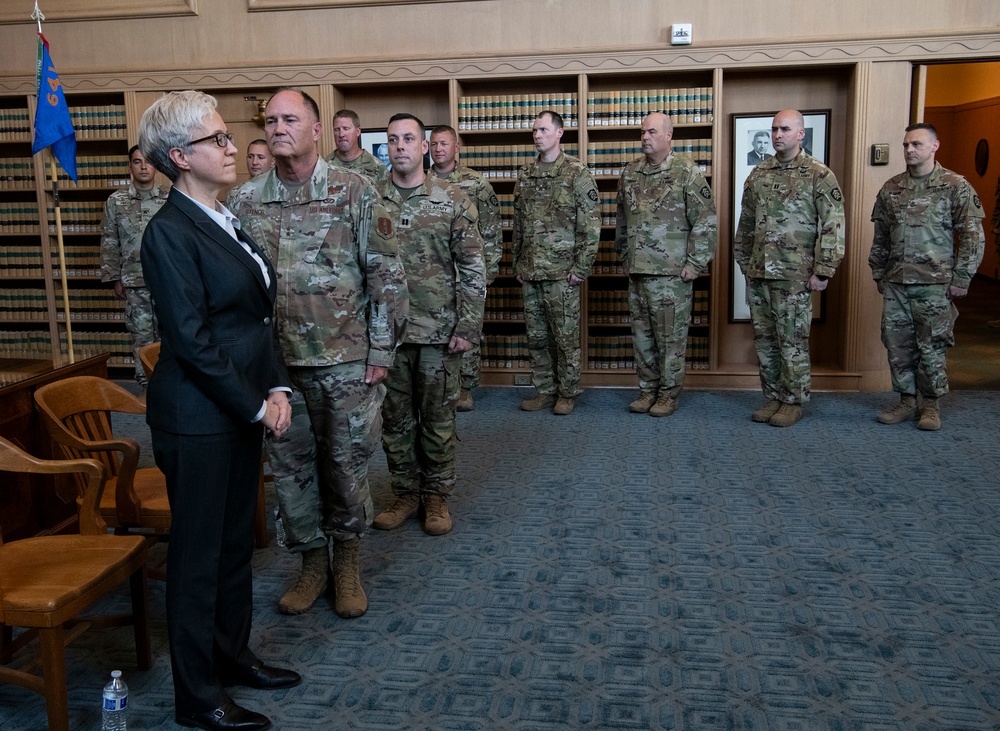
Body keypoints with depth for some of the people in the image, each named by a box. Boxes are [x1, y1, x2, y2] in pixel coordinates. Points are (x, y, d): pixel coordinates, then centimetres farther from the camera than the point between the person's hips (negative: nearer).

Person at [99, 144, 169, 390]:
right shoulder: (116, 201, 4)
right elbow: (109, 243, 6)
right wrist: (115, 279, 3)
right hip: (134, 282, 1)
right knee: (142, 336, 7)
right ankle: (146, 386, 18)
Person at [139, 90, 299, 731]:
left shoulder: (226, 221, 11)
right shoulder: (169, 232, -15)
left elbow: (260, 316, 12)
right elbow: (193, 340, -19)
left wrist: (277, 388, 1)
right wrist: (256, 407, -13)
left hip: (244, 410, 8)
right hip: (198, 419, -8)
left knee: (236, 540, 18)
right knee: (199, 552, 5)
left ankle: (232, 655, 36)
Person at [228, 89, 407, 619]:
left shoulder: (354, 192, -5)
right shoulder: (244, 201, 4)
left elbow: (386, 274, -5)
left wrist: (381, 351, -8)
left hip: (345, 361, -3)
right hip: (275, 362, 3)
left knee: (346, 464, 8)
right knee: (290, 465, 11)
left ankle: (347, 564, 27)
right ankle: (311, 562, 29)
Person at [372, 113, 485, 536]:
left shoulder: (452, 200, 0)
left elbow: (472, 269, -2)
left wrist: (468, 326, -8)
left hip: (439, 330, -2)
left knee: (438, 418, 7)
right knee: (395, 418, 10)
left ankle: (437, 497, 21)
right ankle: (405, 494, 25)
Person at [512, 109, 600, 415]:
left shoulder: (577, 173, -6)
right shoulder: (525, 175, 11)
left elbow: (591, 226, -8)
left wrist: (581, 268, -12)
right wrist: (516, 264, 13)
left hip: (562, 273, -5)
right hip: (529, 274, 6)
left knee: (566, 337, 2)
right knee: (536, 338, 11)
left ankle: (567, 393, 15)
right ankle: (544, 391, 22)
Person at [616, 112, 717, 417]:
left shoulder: (687, 172, -7)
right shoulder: (630, 172, 9)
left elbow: (706, 222, -9)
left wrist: (695, 264, -11)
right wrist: (623, 255, 16)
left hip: (672, 273, -5)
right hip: (637, 271, 6)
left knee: (671, 336, 2)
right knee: (642, 335, 11)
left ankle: (669, 394, 13)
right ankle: (648, 389, 23)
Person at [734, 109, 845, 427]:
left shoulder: (819, 175, -5)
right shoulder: (758, 174, 11)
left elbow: (833, 226, -8)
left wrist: (823, 271, -12)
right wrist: (744, 261, 15)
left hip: (794, 276, -5)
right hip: (758, 273, 5)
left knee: (792, 340, 0)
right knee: (764, 339, 10)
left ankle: (793, 402, 12)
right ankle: (773, 397, 22)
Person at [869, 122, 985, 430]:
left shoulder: (955, 186, -3)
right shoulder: (891, 189, 8)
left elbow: (973, 235, -4)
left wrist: (962, 277, -8)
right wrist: (878, 273, 13)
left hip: (934, 283, -4)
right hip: (895, 283, 4)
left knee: (932, 346, 2)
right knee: (897, 344, 7)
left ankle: (930, 405, 15)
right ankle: (907, 401, 20)